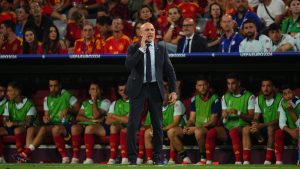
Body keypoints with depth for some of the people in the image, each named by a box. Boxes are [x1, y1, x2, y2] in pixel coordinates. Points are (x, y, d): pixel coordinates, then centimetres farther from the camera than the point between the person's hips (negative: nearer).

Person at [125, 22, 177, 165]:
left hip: (155, 89, 2)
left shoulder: (161, 50, 6)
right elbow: (128, 65, -16)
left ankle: (157, 157, 13)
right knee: (133, 124, -6)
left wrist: (173, 90, -3)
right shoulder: (134, 49, 1)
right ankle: (132, 158, 0)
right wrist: (142, 49, -17)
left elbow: (169, 71, 6)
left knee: (157, 125, 3)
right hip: (138, 89, -2)